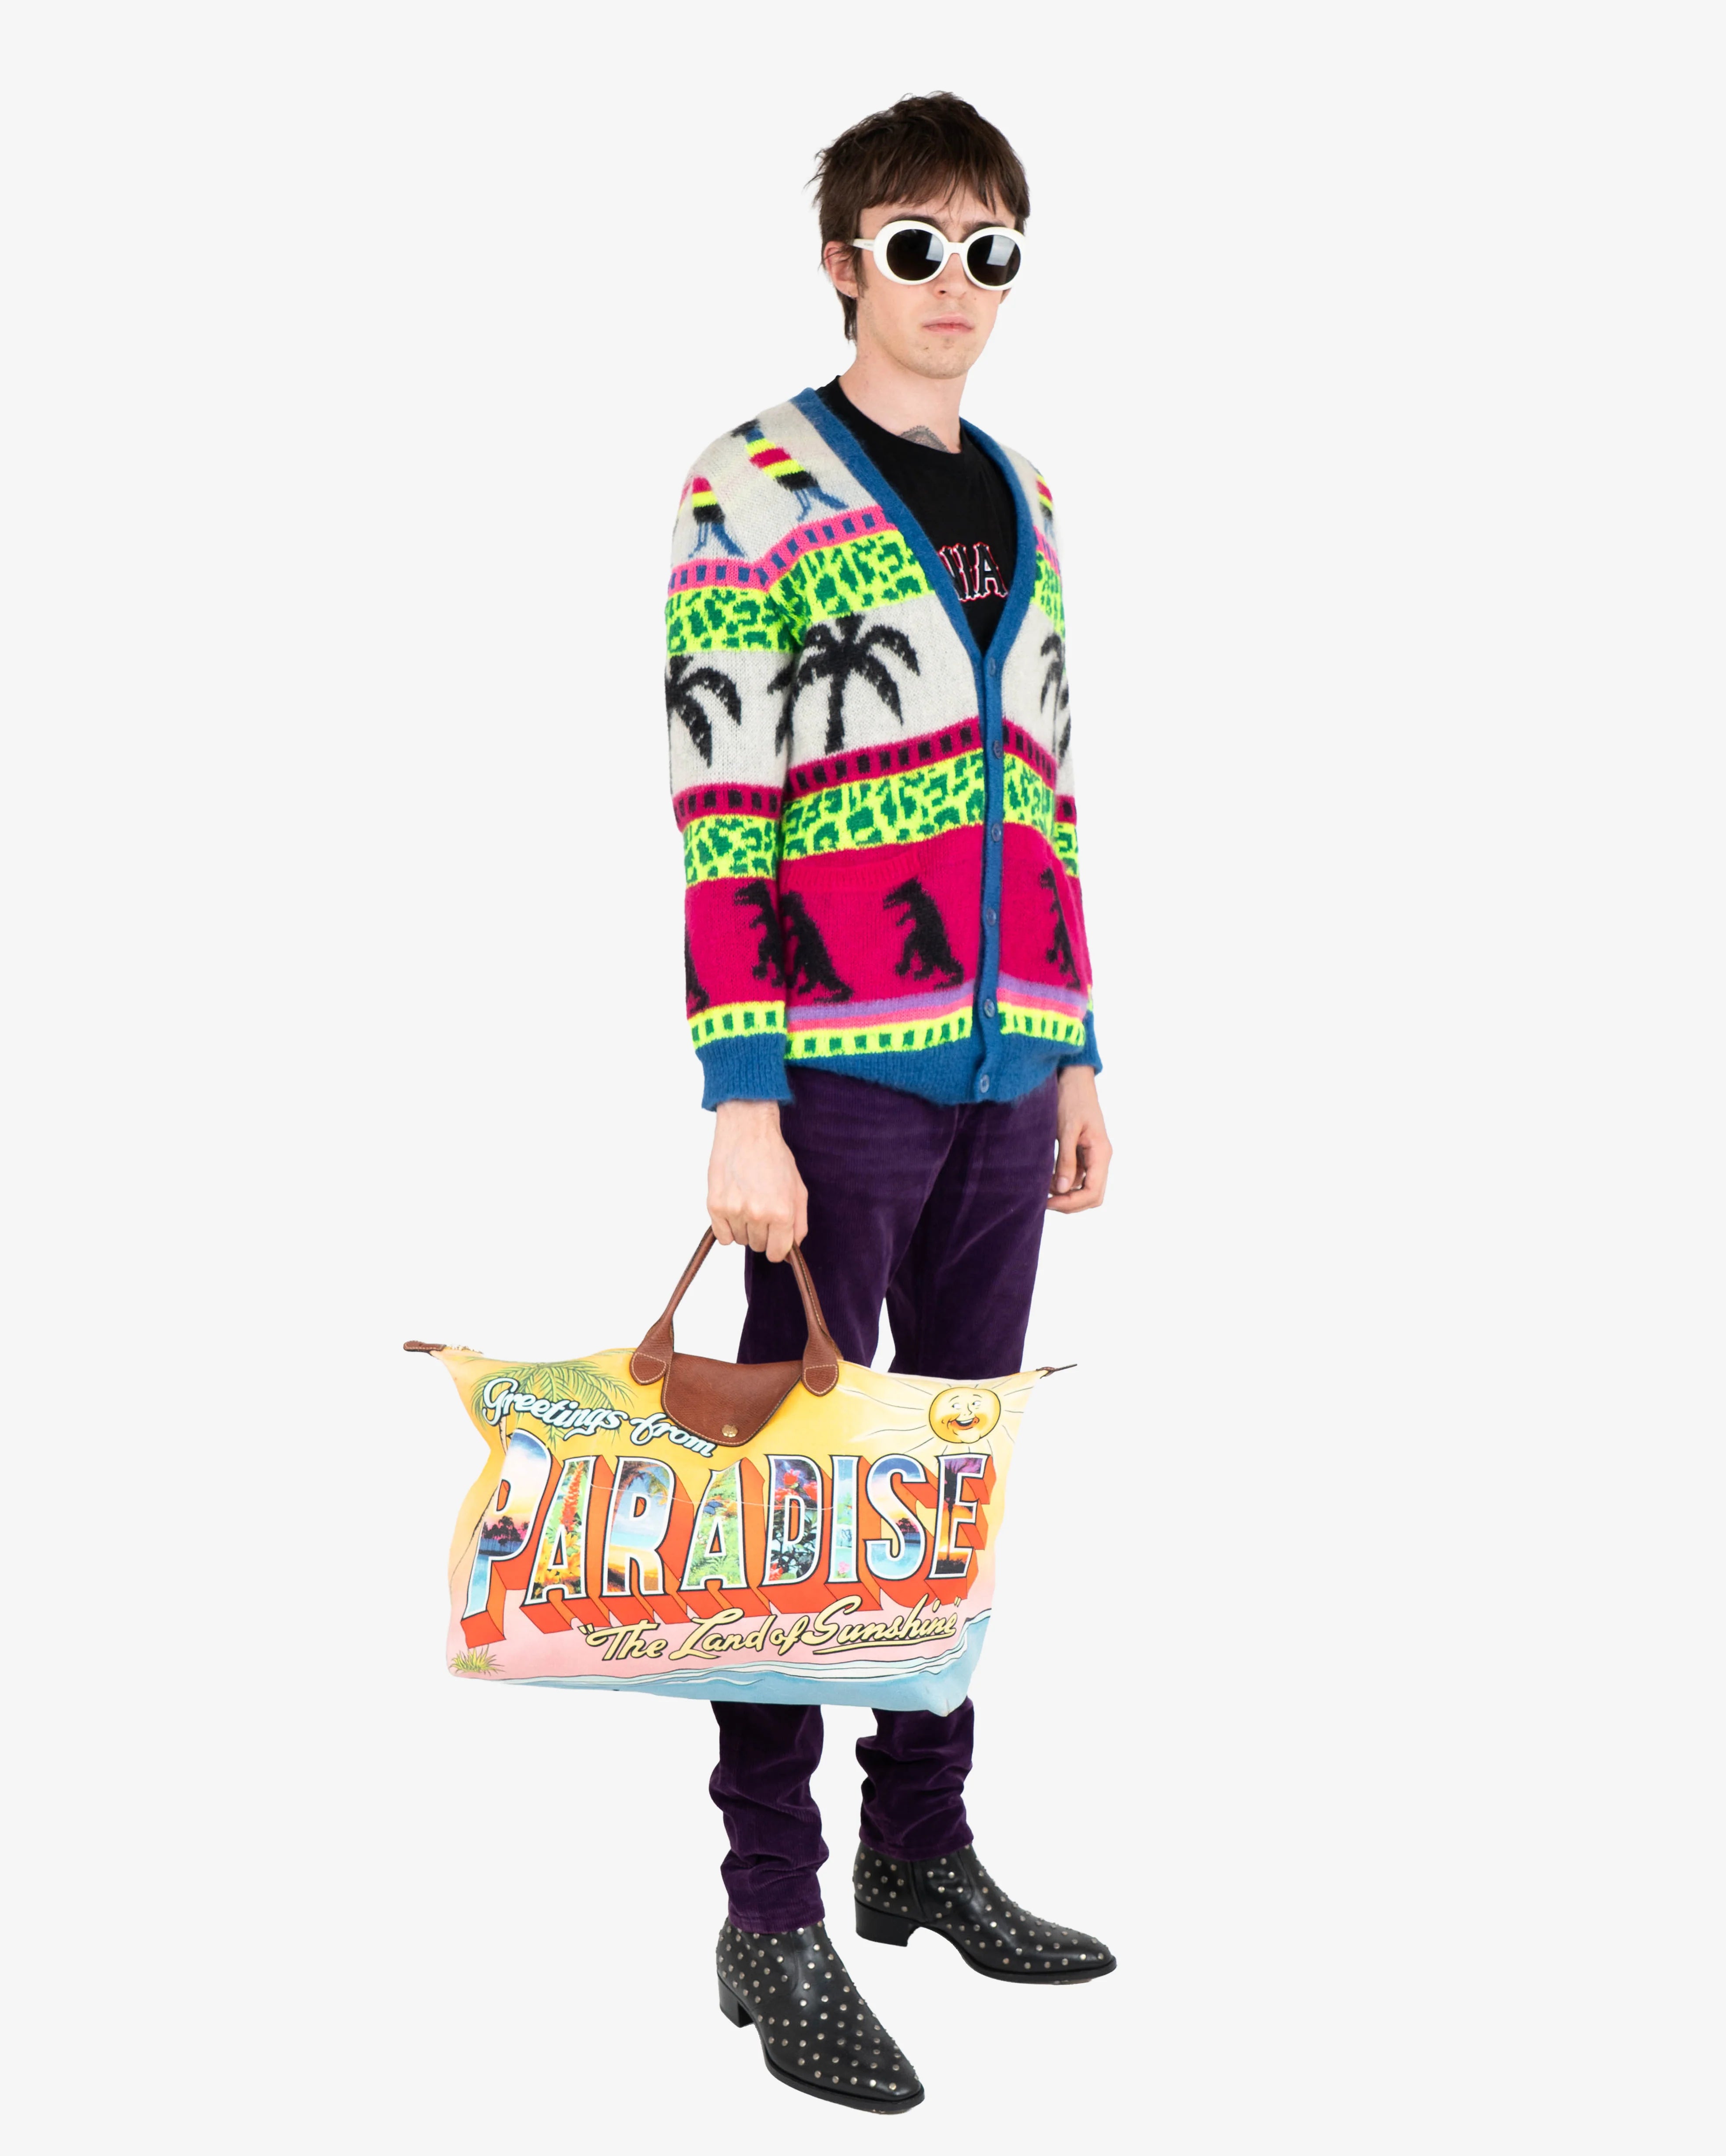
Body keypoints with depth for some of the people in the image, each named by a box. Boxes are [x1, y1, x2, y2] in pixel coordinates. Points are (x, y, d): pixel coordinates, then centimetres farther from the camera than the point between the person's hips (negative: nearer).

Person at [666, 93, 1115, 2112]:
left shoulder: (1023, 500, 16)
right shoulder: (755, 491, -6)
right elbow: (716, 814, -11)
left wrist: (1079, 1052, 16)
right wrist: (743, 1101, -16)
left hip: (1003, 1062, 7)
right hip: (843, 1058, -7)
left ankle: (922, 1848, 26)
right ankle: (771, 1914, 6)